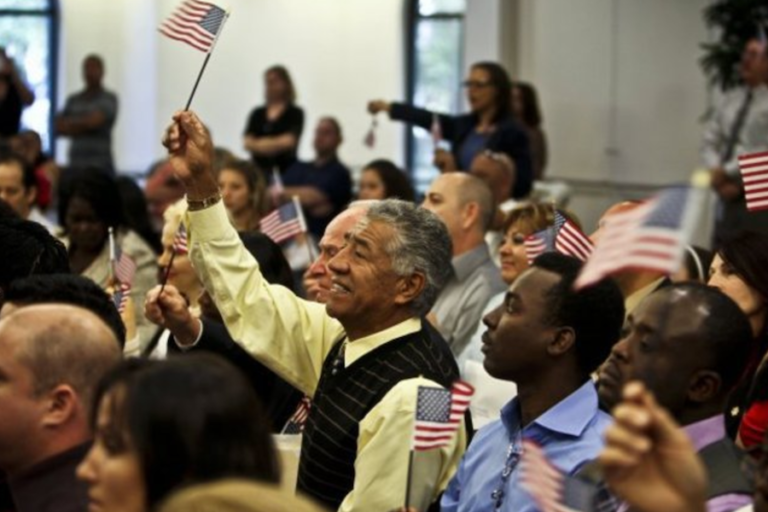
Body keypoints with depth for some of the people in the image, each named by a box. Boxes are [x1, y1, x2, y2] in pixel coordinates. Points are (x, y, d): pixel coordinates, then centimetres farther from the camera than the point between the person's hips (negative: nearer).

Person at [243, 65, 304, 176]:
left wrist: (258, 144, 2)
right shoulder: (257, 114, 14)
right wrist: (276, 144, -9)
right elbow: (247, 143, 3)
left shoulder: (295, 113, 3)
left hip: (284, 169, -3)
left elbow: (289, 142, -7)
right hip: (259, 168, 3)